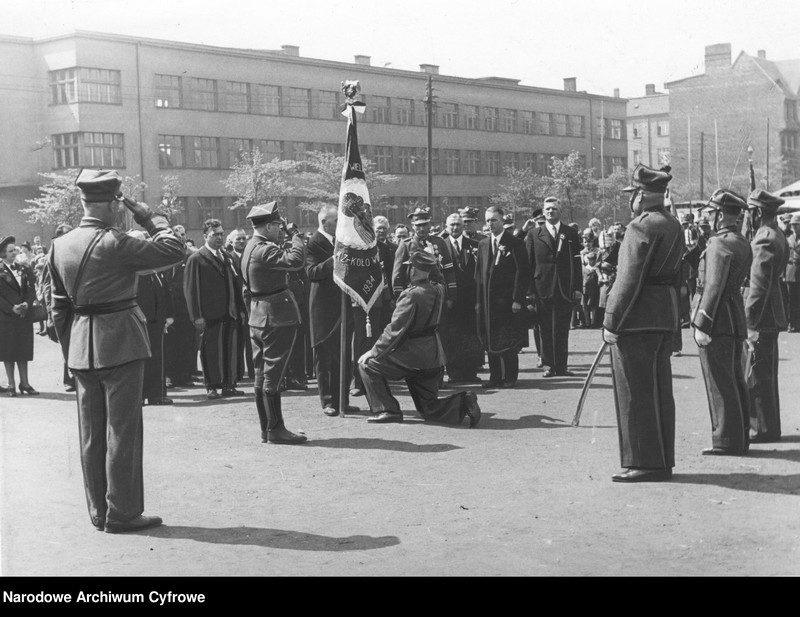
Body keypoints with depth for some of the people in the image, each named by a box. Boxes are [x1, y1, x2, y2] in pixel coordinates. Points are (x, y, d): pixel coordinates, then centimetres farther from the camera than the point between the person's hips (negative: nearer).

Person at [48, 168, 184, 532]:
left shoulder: (59, 246, 6)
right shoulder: (113, 243, -16)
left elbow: (59, 305, 10)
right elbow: (174, 251, -15)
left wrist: (70, 350, 17)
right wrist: (150, 219, -2)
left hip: (81, 348, 7)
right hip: (120, 342, -7)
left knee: (92, 434, 12)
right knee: (122, 431, 1)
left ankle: (99, 512, 21)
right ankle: (122, 513, 6)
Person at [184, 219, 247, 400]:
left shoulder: (226, 257, 16)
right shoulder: (196, 259, -4)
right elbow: (190, 289, -7)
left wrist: (241, 309, 11)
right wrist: (197, 316, -13)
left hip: (231, 313, 6)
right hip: (210, 315, -5)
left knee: (232, 349, 5)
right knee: (211, 351, 0)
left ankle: (228, 385, 14)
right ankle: (211, 387, 9)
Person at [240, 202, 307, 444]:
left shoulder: (252, 247, 12)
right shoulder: (264, 250, -19)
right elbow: (296, 261, -27)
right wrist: (297, 240, -14)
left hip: (260, 317, 10)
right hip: (276, 317, -10)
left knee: (262, 376, 12)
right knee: (272, 376, -6)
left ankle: (266, 429, 18)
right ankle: (275, 429, -1)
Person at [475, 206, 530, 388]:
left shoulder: (515, 243, -5)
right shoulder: (483, 244, 12)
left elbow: (523, 273, -8)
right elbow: (478, 274, 13)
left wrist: (518, 299, -13)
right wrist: (479, 301, 7)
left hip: (508, 300, -5)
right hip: (487, 302, 5)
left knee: (508, 343, 0)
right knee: (490, 342, 7)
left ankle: (510, 378, 8)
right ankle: (495, 377, 14)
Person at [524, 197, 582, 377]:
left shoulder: (571, 233, 8)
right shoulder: (533, 234, 7)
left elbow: (577, 262, 6)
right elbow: (529, 264, 4)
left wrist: (578, 288, -2)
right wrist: (530, 291, -3)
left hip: (565, 290, 0)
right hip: (542, 289, 0)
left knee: (562, 330, 2)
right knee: (546, 330, 3)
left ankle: (561, 366, 8)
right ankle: (548, 365, 10)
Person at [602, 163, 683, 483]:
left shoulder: (641, 227, -16)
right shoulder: (673, 225, 12)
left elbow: (629, 280, -19)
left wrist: (611, 321, -15)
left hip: (638, 319, -9)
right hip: (666, 316, 9)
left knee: (635, 392, -2)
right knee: (659, 390, 13)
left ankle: (644, 463, 2)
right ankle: (662, 460, 20)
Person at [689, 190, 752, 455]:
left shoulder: (719, 243, -16)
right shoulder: (743, 243, 14)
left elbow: (714, 287, -21)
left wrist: (701, 325, -20)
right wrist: (693, 257, 14)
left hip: (717, 321, -10)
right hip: (736, 320, 10)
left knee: (720, 383, -4)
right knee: (735, 382, 14)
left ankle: (727, 441, 0)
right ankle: (739, 438, 21)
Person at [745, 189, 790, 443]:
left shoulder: (764, 239, -17)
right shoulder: (778, 236, 14)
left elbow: (759, 285, -21)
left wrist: (749, 320, -19)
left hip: (763, 317, -10)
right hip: (773, 315, 10)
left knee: (758, 375, -4)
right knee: (766, 374, 16)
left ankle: (763, 429, 2)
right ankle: (768, 426, 24)